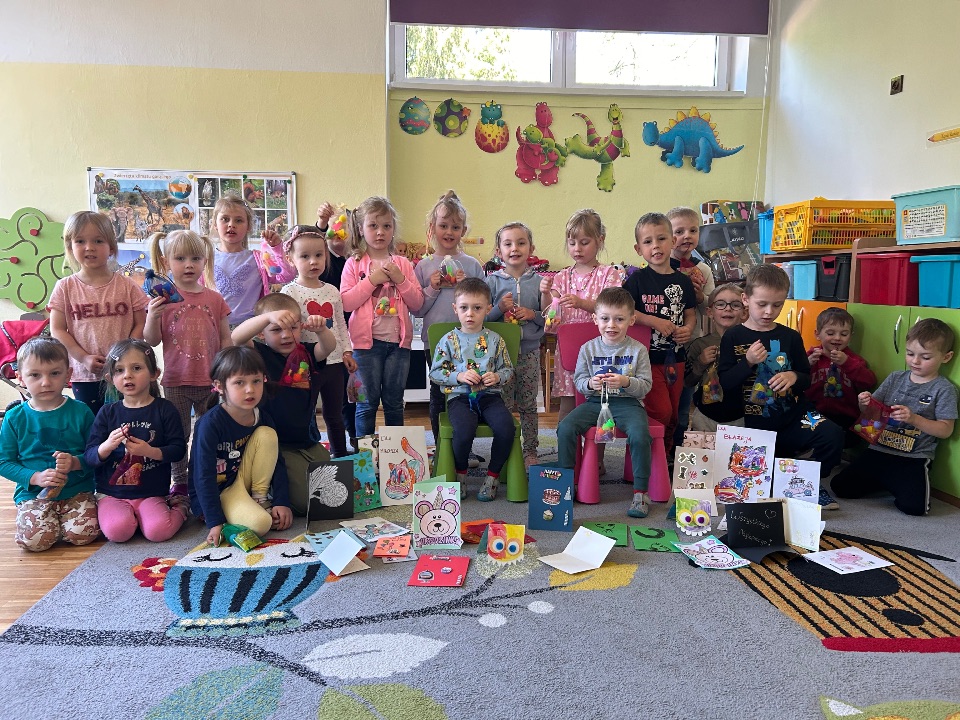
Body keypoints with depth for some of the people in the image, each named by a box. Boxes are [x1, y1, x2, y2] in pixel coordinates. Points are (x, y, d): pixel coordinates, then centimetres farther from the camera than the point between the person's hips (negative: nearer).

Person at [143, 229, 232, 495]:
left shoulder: (214, 299, 2)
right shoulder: (162, 298, -2)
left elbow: (225, 339, 6)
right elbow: (151, 341, -3)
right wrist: (152, 316, -21)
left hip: (210, 381, 1)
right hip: (176, 382, -1)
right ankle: (179, 481, 26)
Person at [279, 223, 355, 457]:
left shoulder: (332, 291, 9)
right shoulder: (290, 292, -7)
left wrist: (347, 351, 10)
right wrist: (307, 322, -39)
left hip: (334, 360, 5)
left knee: (335, 414, 17)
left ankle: (340, 454, 30)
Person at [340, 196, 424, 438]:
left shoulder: (402, 264, 8)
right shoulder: (354, 264, 1)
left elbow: (417, 304, 3)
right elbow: (345, 303, -9)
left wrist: (400, 279, -10)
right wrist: (371, 280, -15)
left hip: (398, 340, 2)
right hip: (367, 341, -2)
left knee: (394, 401, 12)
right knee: (368, 402, 6)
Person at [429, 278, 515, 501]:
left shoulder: (494, 340, 10)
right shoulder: (449, 340, 5)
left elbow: (508, 369, 15)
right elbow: (435, 373, 4)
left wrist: (497, 377, -7)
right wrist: (459, 376, -11)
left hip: (489, 395, 2)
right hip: (459, 397, -2)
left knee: (506, 427, -27)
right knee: (464, 430, -32)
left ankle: (493, 475, 0)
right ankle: (460, 474, 1)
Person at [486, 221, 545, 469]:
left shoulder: (538, 281, 3)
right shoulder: (492, 281, 0)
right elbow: (482, 317, 0)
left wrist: (533, 314, -12)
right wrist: (499, 308, -17)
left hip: (530, 351, 1)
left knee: (528, 405, 11)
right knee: (502, 406, 5)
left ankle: (530, 451, 24)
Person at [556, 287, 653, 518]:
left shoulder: (638, 349, 1)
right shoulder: (588, 348, 6)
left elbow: (646, 385, -1)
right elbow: (579, 381, 7)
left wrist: (626, 382, -21)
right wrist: (590, 383, -16)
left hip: (628, 402, -2)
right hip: (594, 401, 2)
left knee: (639, 434, -31)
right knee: (565, 428, -20)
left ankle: (640, 492, -14)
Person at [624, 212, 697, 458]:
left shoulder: (683, 281, 7)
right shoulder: (638, 279, -5)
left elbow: (691, 314, 14)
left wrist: (688, 329, -7)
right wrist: (655, 321, -19)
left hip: (675, 356, 5)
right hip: (647, 356, -5)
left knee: (673, 413, 14)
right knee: (661, 411, -10)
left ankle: (667, 456, 32)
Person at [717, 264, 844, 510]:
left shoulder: (791, 337, 5)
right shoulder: (733, 338, -3)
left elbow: (806, 378, 9)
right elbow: (724, 384, -8)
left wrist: (794, 377, -15)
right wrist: (747, 362, -23)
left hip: (794, 415, 1)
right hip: (755, 425, -1)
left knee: (833, 435, -23)